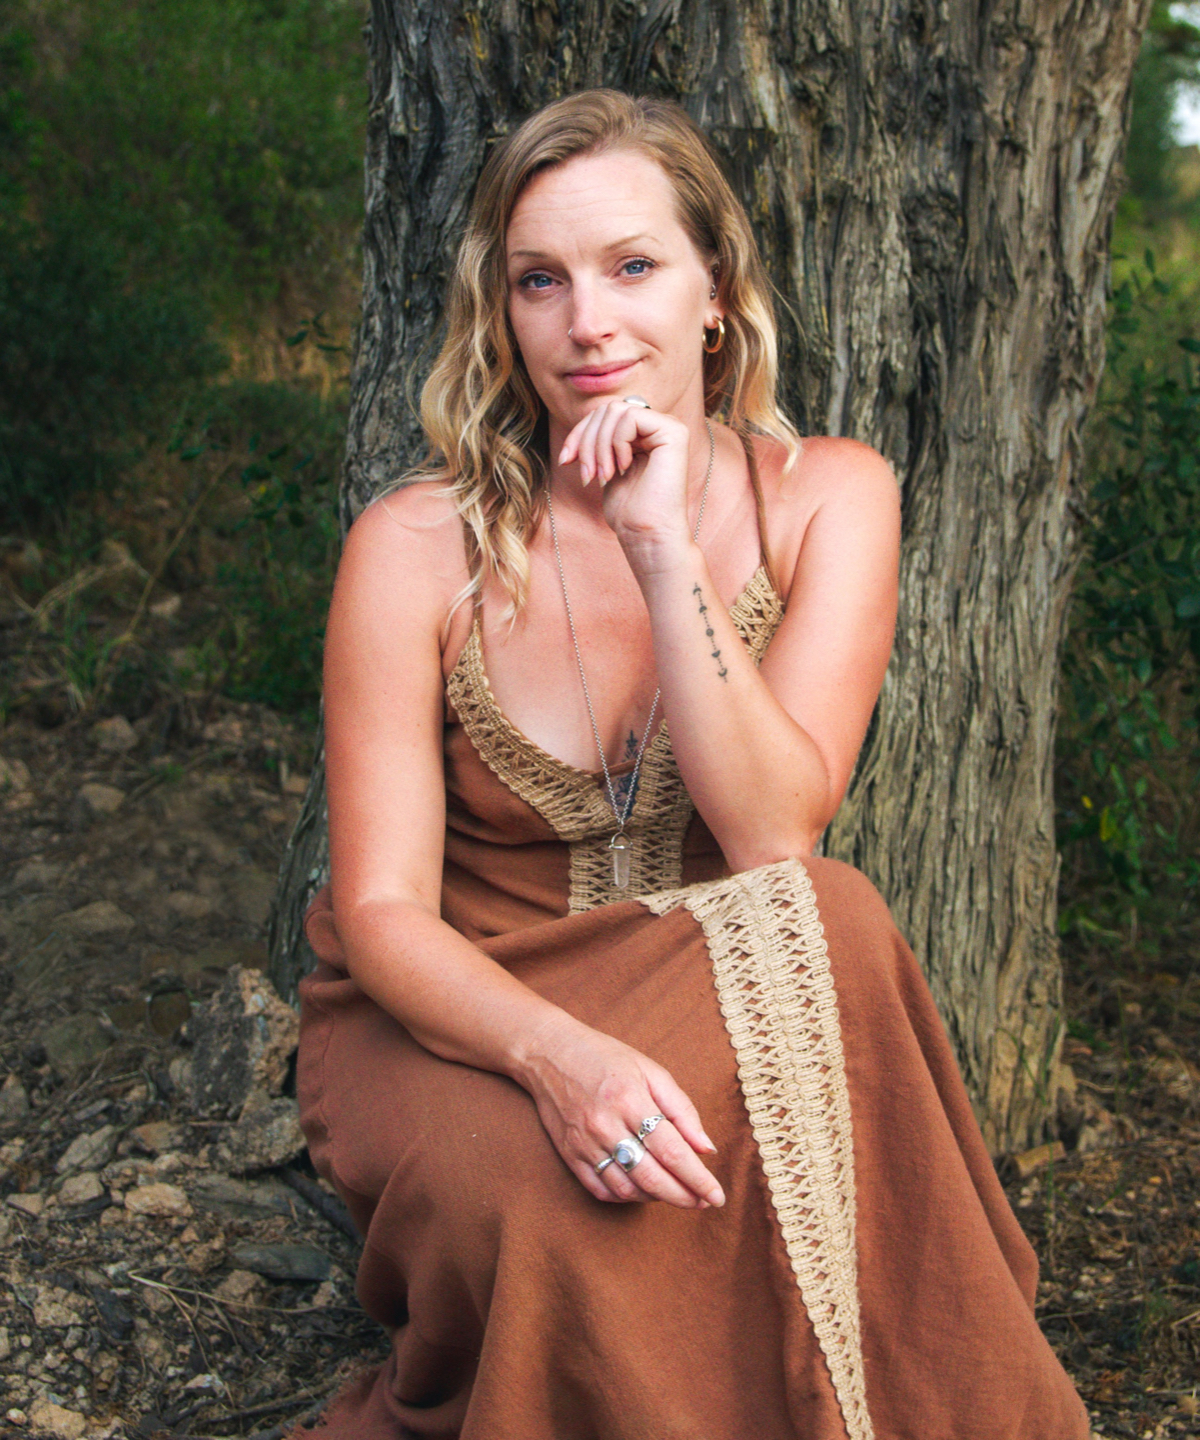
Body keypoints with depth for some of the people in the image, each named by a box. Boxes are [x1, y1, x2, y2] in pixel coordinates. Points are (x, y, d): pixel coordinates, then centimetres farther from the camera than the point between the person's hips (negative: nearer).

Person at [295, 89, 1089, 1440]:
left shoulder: (824, 499, -8)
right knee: (562, 1205, -35)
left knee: (826, 923, -32)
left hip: (733, 1003, 2)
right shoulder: (418, 545, -12)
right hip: (460, 1014, -2)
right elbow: (382, 910, -15)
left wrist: (663, 548, -27)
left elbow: (775, 837, -19)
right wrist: (559, 1053, -35)